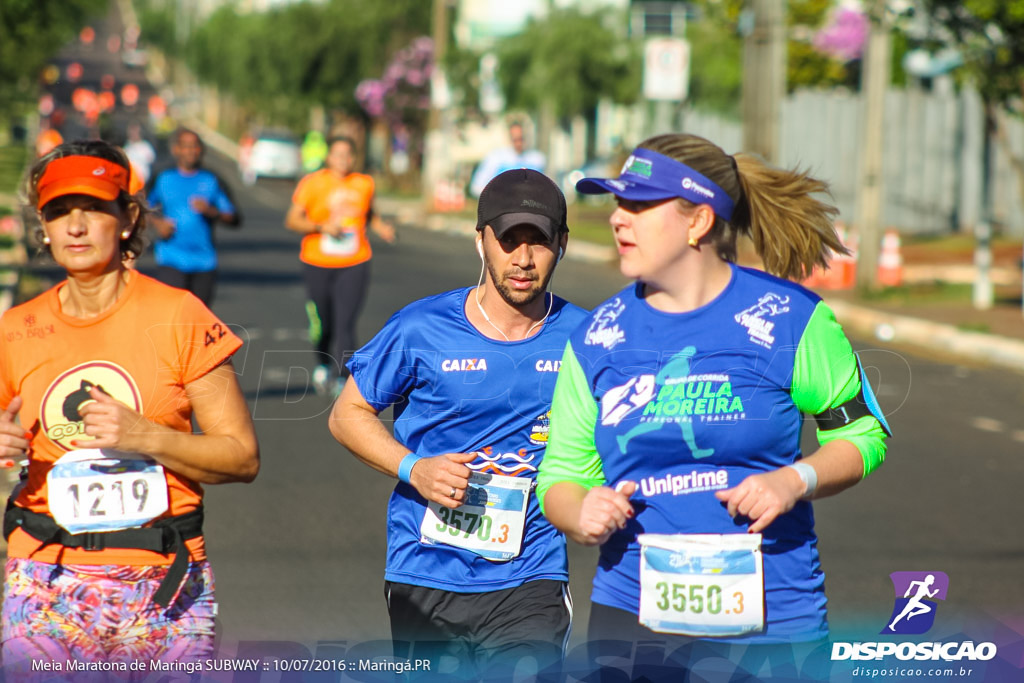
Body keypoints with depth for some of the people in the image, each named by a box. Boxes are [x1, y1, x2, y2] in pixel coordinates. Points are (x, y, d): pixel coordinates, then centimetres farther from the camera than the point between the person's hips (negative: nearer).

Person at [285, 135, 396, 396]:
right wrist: (322, 226, -19)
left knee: (345, 324, -11)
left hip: (354, 264, 1)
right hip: (318, 264, -1)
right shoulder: (312, 183, -4)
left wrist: (380, 227, 4)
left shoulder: (365, 184, 5)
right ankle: (323, 365, 38)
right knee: (323, 324, 8)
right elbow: (292, 220, -4)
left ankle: (339, 377, -9)